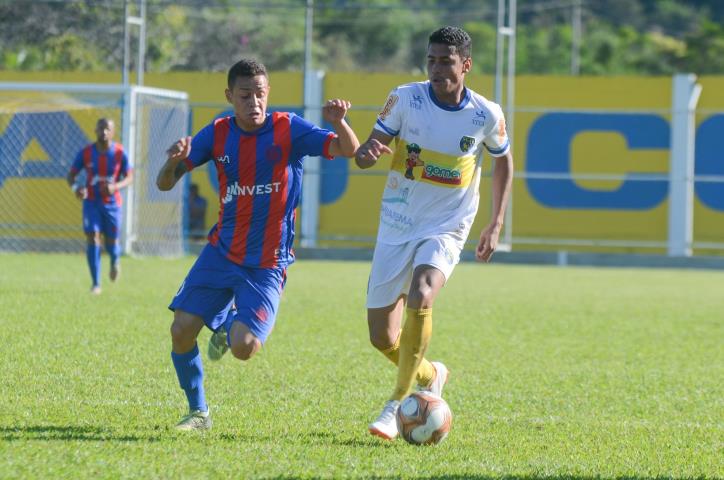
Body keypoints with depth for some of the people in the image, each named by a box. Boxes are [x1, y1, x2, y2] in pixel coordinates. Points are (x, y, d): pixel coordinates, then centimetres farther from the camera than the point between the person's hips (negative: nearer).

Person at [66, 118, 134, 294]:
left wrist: (115, 186, -26)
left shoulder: (119, 153, -9)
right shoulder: (86, 153, -8)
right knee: (92, 238, -13)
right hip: (91, 202, 0)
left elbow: (129, 178, -4)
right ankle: (95, 283, -8)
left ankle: (115, 260, 45)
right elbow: (70, 175, -2)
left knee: (111, 242, 6)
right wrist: (75, 187, -25)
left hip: (112, 202, 0)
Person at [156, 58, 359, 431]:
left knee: (244, 348, -16)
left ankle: (228, 323, 23)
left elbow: (349, 151, -15)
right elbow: (165, 183, -2)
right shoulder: (217, 134, -1)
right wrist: (175, 159, -25)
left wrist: (339, 123, -37)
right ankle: (198, 412, 15)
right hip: (221, 251, 3)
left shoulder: (288, 130, -9)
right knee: (181, 330, -8)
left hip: (267, 263, -3)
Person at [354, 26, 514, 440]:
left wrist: (496, 225, 3)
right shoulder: (405, 99, -9)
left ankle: (397, 405, -22)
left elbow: (504, 161, 10)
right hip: (397, 226, 2)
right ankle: (431, 376, 37)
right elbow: (364, 154, -7)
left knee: (420, 298, -31)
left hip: (446, 230, -2)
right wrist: (368, 153, -33)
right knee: (382, 338, 3)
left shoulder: (486, 116, -9)